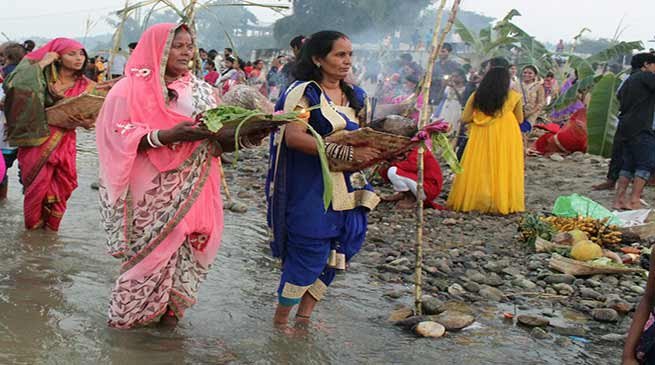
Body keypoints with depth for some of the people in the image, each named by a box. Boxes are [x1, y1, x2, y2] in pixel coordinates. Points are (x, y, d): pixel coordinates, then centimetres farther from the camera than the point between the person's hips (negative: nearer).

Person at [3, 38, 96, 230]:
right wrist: (42, 63, -17)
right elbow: (14, 84, -22)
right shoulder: (42, 76, -4)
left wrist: (85, 121, -15)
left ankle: (50, 224, 26)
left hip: (64, 141, 3)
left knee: (61, 185, 6)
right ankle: (34, 223, 25)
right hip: (37, 138, -3)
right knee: (38, 183, 3)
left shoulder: (85, 86, 5)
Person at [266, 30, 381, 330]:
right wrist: (345, 152, -26)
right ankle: (280, 321, 14)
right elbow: (294, 137, -22)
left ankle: (304, 319, 24)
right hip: (311, 190, -7)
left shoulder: (355, 97, 15)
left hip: (346, 190, 8)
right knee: (309, 255, -4)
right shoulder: (305, 93, -8)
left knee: (333, 256, 10)